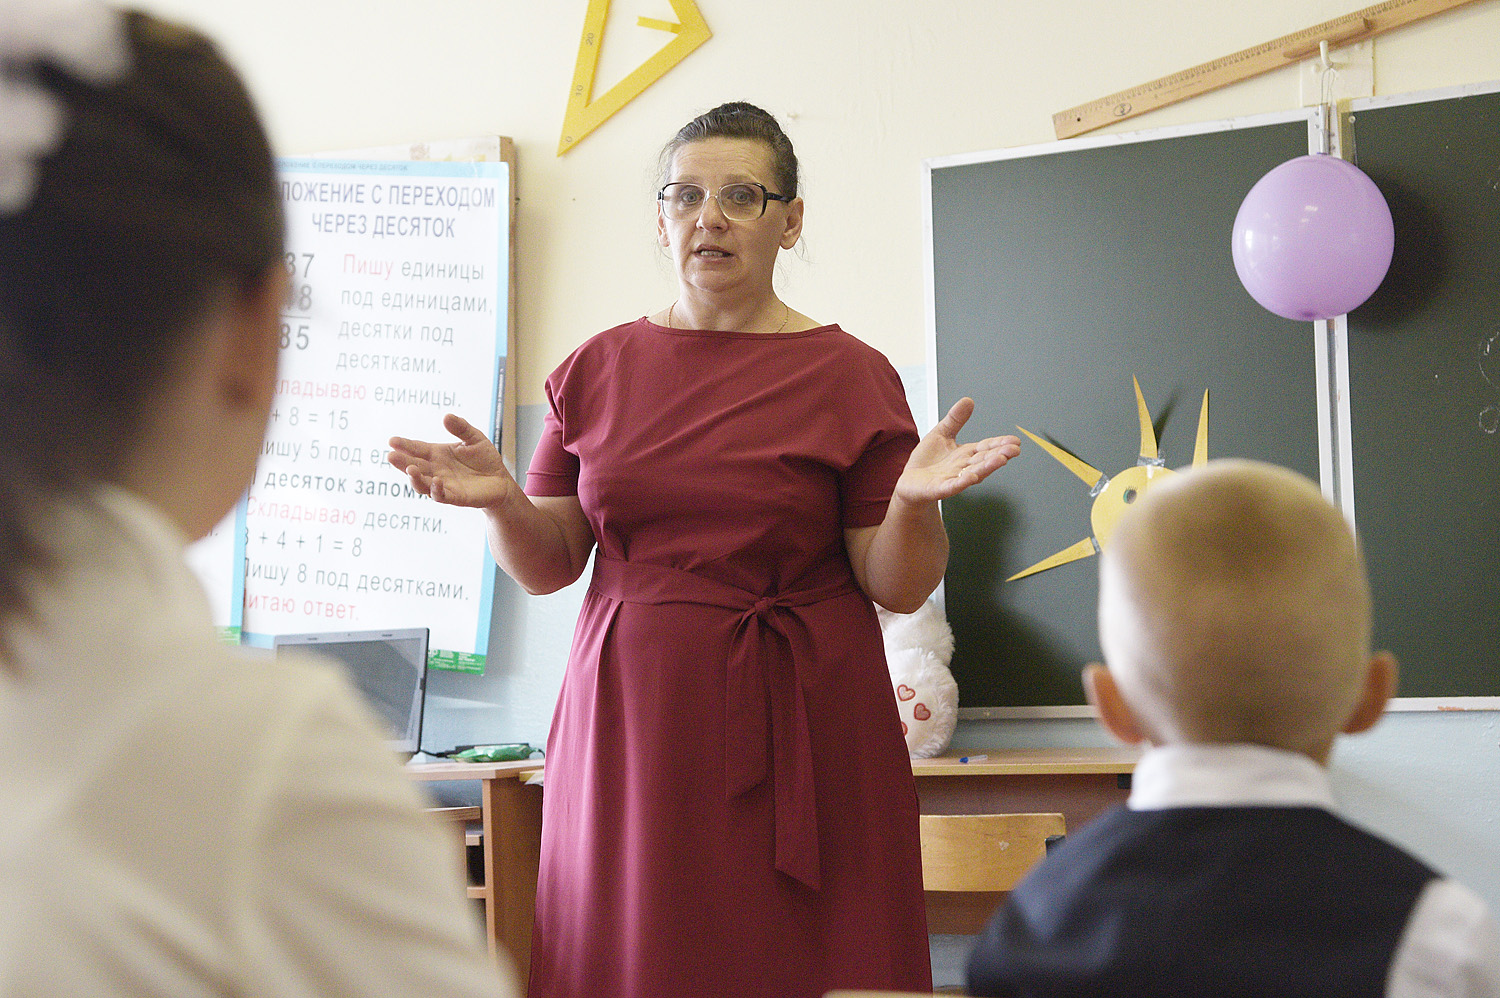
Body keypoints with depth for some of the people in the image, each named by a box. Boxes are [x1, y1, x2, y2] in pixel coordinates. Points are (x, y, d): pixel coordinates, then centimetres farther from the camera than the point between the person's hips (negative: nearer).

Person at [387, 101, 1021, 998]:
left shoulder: (849, 375, -1)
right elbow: (549, 566, 8)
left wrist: (913, 502, -21)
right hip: (629, 718, 3)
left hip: (794, 727, -2)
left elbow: (899, 588, -2)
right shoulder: (599, 368, 8)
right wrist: (502, 500, -10)